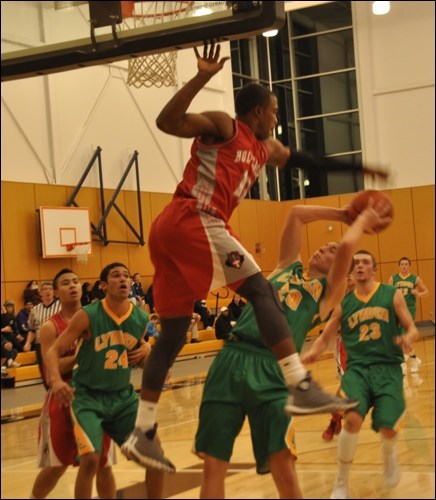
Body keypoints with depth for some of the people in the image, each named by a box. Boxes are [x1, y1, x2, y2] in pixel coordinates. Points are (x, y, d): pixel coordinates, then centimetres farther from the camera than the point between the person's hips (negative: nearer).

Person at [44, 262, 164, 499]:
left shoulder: (141, 319, -3)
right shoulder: (87, 316, -16)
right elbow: (53, 351, -14)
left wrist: (146, 351, -10)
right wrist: (56, 380, -34)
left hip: (123, 395, 5)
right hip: (88, 396, -5)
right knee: (91, 459, -20)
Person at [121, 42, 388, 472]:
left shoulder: (266, 148, 26)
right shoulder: (223, 126, 1)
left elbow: (300, 161, 40)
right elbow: (167, 122, -13)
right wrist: (201, 77, -21)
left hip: (172, 228, 10)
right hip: (192, 221, -10)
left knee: (173, 333, 9)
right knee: (261, 291, -12)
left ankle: (142, 434, 11)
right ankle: (301, 388, -20)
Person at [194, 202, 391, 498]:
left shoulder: (330, 290, 14)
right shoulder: (288, 267, 27)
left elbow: (347, 248, -2)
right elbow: (297, 214, 26)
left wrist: (363, 220, 16)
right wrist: (341, 215, 32)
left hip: (271, 369, -4)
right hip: (231, 360, 4)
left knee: (283, 468, -14)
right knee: (213, 466, 1)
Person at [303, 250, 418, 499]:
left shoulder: (392, 294, 6)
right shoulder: (343, 304, 10)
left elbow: (412, 328, 5)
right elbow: (325, 337, 16)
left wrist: (408, 338, -20)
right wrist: (313, 353, -6)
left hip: (388, 368, -1)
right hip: (357, 368, 1)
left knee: (388, 428, -18)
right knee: (352, 419, -26)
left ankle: (390, 454, 26)